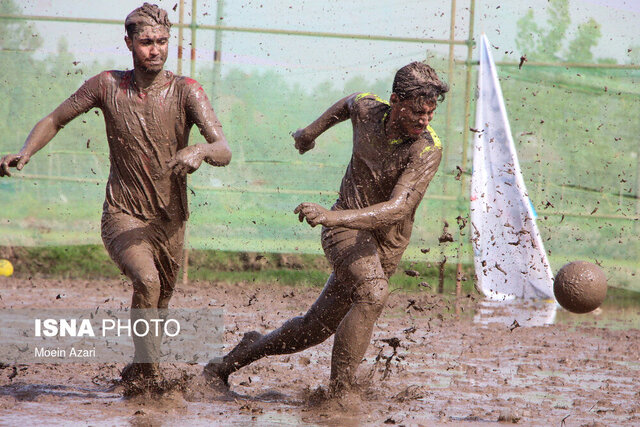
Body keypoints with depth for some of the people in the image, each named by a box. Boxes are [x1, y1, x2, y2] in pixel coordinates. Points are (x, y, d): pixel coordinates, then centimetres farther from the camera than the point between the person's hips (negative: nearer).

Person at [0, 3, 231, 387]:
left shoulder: (186, 91, -11)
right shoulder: (107, 86, -7)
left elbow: (225, 152, -20)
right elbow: (55, 120, 6)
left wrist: (201, 151, -44)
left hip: (170, 222, 2)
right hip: (122, 215, -2)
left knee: (160, 308, 15)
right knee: (147, 282, -29)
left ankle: (138, 371, 42)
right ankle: (148, 370, -16)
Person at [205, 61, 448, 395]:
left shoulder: (428, 149, -22)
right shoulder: (367, 109, -12)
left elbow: (397, 209, -33)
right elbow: (348, 103, 16)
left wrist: (332, 216, -46)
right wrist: (312, 131, 33)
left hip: (387, 246, 1)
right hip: (345, 229, -1)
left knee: (315, 327, 10)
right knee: (373, 293, -31)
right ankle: (338, 395, -29)